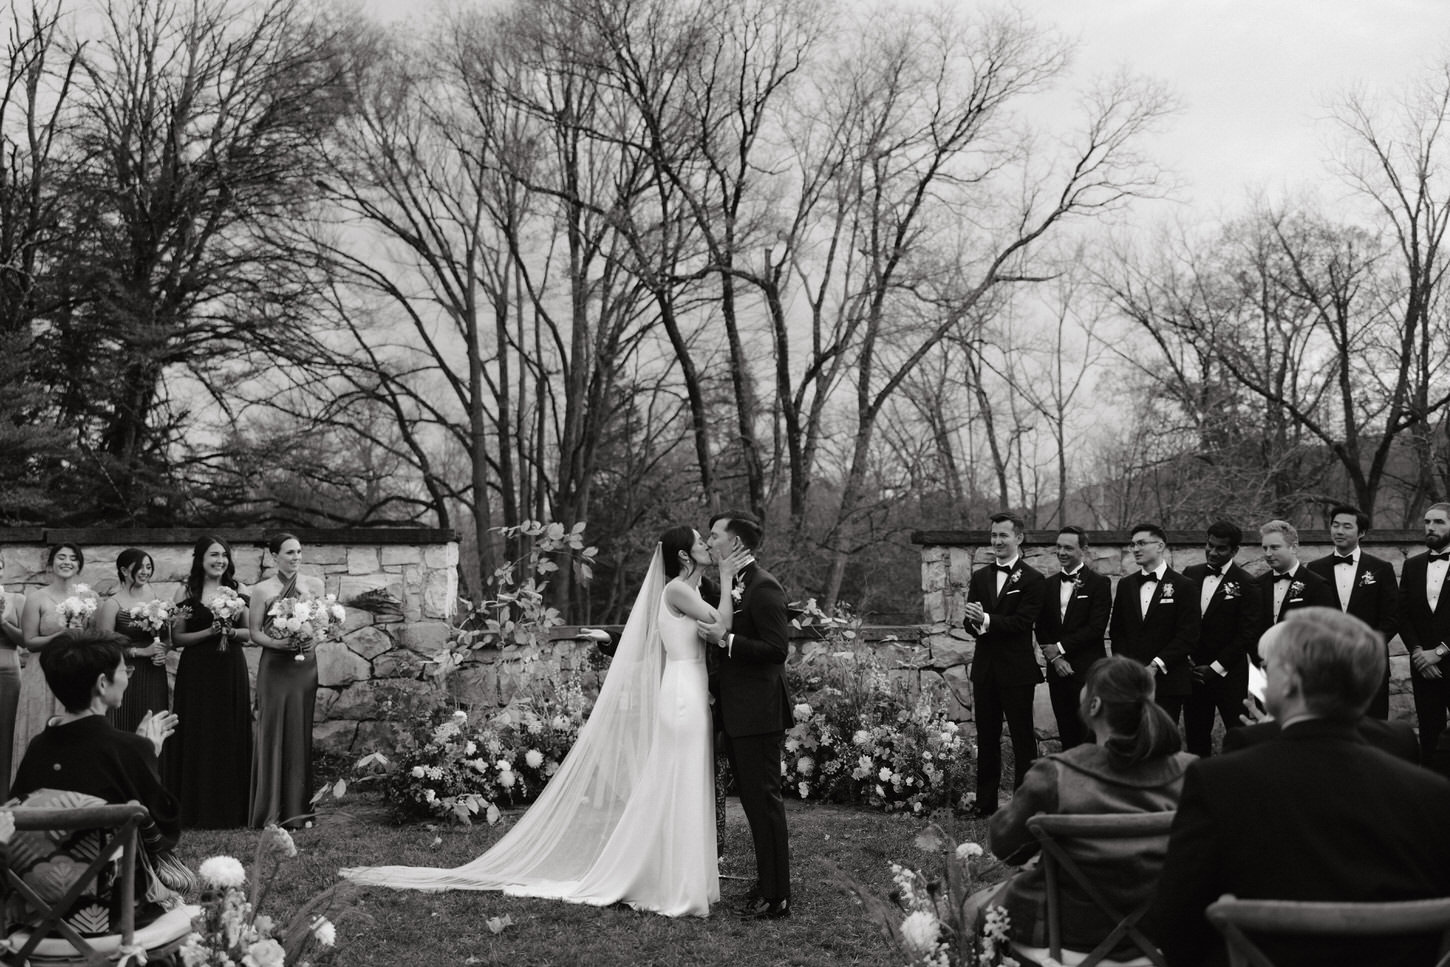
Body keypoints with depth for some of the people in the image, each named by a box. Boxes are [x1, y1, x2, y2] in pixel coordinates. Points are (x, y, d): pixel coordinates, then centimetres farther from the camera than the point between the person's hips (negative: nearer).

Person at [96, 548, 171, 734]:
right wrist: (141, 651, -13)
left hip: (155, 676, 4)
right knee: (126, 730, -1)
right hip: (128, 677, -4)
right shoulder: (112, 604, -8)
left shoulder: (153, 595, 6)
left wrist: (163, 652, -1)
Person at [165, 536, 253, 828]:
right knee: (197, 738, 0)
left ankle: (230, 810, 13)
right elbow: (177, 637, -2)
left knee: (231, 737, 4)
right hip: (196, 670, -2)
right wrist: (209, 632, -15)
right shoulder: (186, 592, 1)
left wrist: (229, 631, -11)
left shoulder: (237, 590, 6)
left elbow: (249, 633, 9)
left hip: (231, 671, 2)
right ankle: (196, 811, 10)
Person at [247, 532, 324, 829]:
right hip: (274, 666, -2)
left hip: (305, 664, 2)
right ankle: (270, 811, 6)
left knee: (300, 733, 4)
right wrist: (277, 643, -16)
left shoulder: (313, 584, 8)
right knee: (272, 733, -2)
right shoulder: (262, 590, 1)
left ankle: (298, 809, 12)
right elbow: (254, 631, 0)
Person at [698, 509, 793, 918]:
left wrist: (726, 639, -22)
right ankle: (767, 885, 27)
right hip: (736, 714, 10)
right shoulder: (728, 585, 14)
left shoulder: (763, 587, -15)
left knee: (764, 800, -3)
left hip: (758, 713, -10)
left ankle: (776, 898, 6)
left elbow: (777, 649, -21)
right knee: (752, 800, 16)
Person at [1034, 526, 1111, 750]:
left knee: (1089, 737, -5)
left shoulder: (1099, 583, -3)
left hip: (1088, 671, -5)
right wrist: (1054, 658, -4)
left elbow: (1096, 628, -11)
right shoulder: (1049, 584, 13)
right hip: (1057, 670, 5)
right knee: (1067, 736, 8)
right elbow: (1041, 628, 11)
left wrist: (1060, 647, -10)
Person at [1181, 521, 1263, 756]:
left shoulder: (1245, 584, -6)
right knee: (1195, 738, 7)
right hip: (1194, 672, 4)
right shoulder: (1190, 574, 7)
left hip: (1229, 674, -4)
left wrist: (1215, 668, -10)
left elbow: (1248, 634, -9)